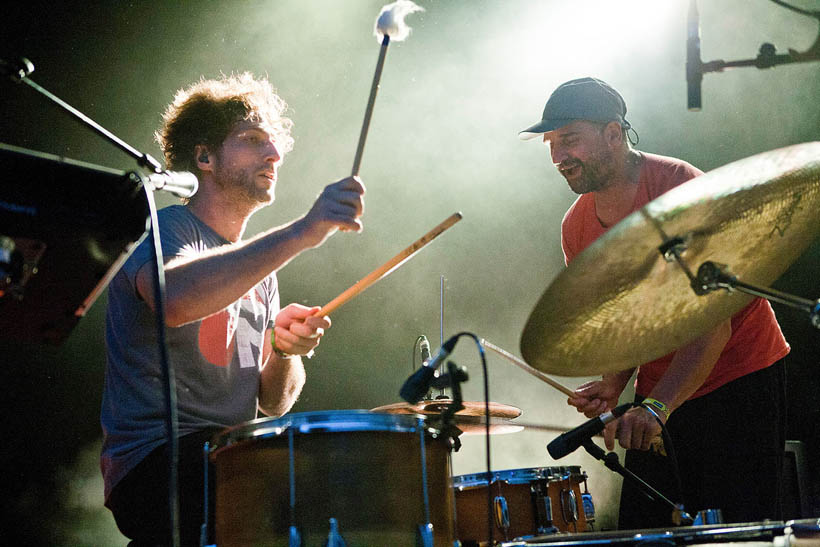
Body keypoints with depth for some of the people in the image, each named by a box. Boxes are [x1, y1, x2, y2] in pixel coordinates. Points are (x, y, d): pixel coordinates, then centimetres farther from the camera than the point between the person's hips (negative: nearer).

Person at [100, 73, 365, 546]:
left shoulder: (261, 271, 21)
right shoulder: (164, 230, -4)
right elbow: (175, 299, -31)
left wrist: (286, 350, -7)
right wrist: (302, 232, -37)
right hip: (155, 466, -8)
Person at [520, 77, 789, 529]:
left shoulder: (677, 186, -20)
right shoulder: (576, 227, 1)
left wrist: (656, 406, -38)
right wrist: (613, 383, -9)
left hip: (738, 376, -6)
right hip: (660, 392, 6)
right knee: (639, 529, 3)